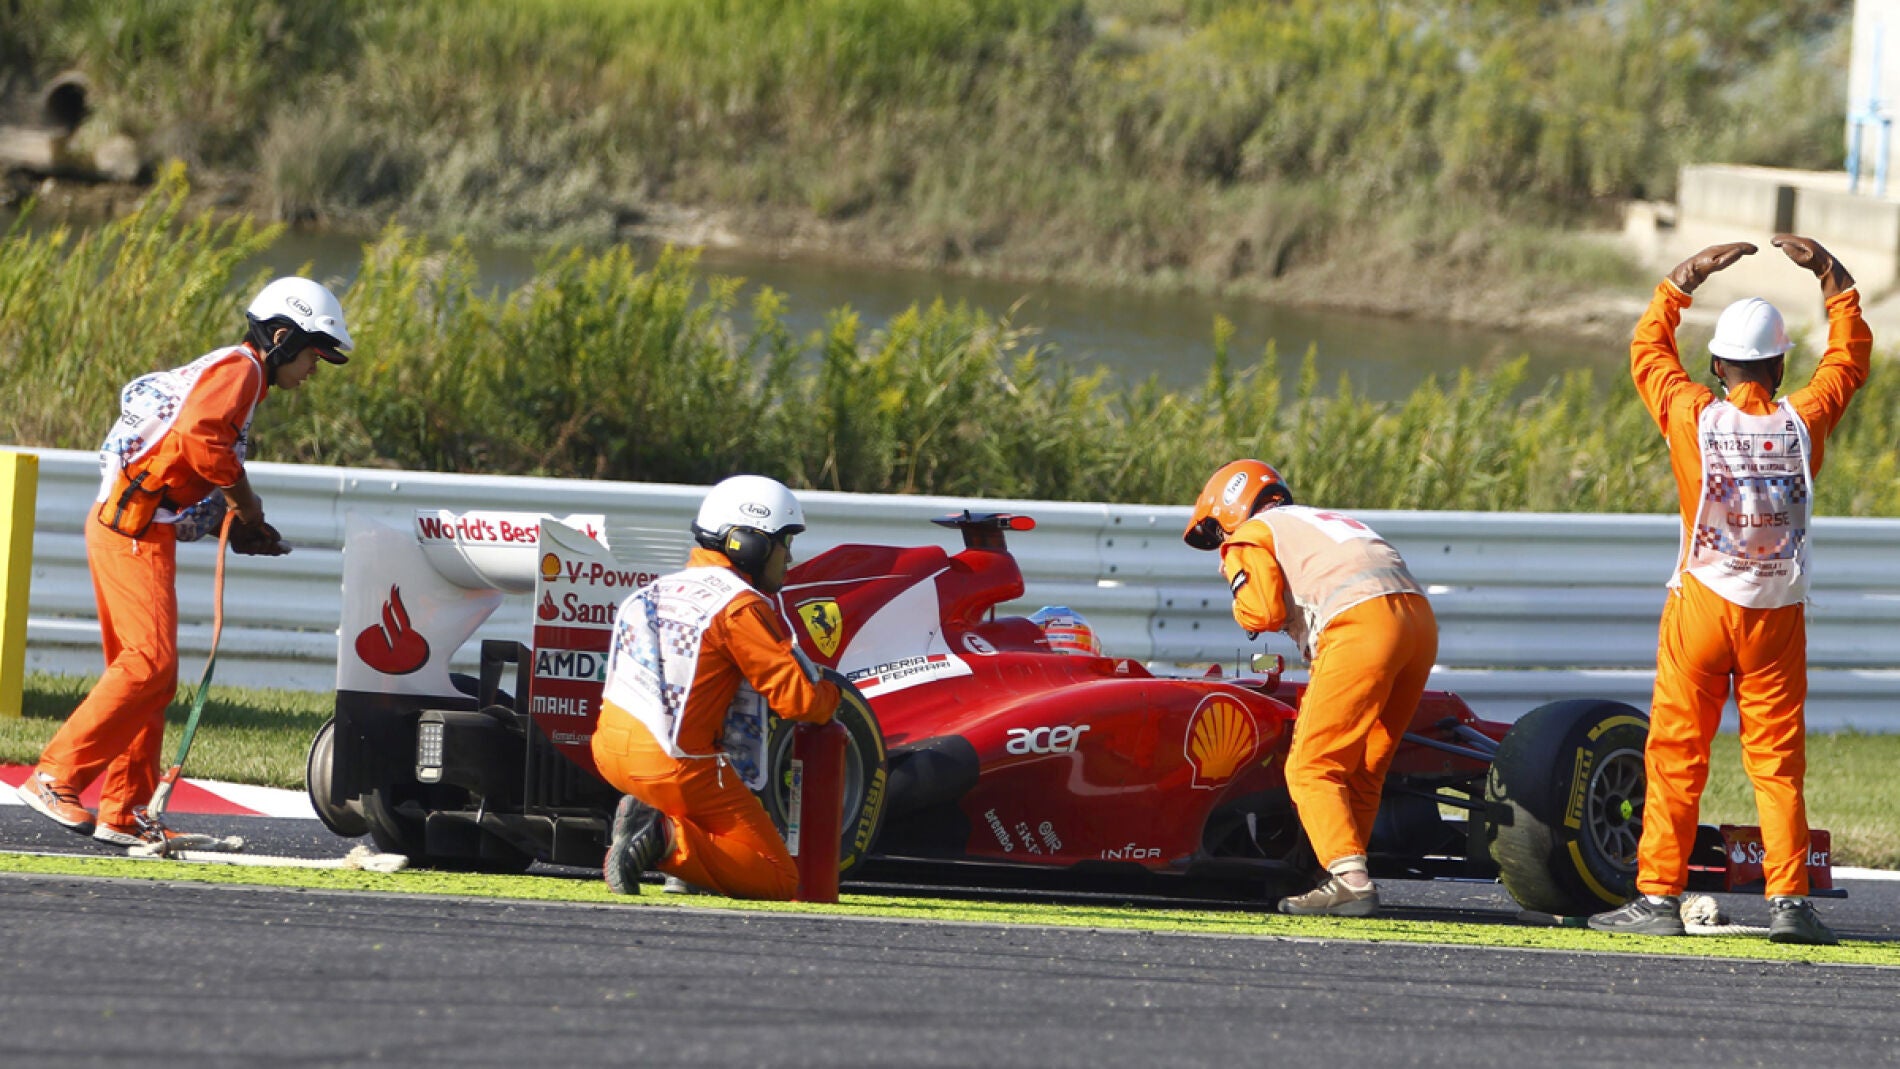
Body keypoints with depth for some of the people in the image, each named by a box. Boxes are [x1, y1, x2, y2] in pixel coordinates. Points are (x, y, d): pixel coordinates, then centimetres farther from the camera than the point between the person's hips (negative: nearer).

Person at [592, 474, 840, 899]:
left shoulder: (662, 589, 14)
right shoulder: (741, 607, -10)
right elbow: (797, 699, -13)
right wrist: (830, 696, 10)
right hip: (676, 768, -8)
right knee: (780, 880, -1)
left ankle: (644, 816, 12)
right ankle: (670, 841, -19)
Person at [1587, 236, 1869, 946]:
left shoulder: (1695, 418, -6)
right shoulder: (1803, 421, -3)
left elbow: (1646, 349, 12)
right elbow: (1849, 356, 15)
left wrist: (1685, 278, 17)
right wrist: (1830, 275, 21)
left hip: (1703, 608, -1)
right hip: (1779, 617, 1)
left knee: (1676, 756, 3)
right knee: (1778, 762, 4)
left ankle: (1659, 895, 2)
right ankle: (1789, 901, -3)